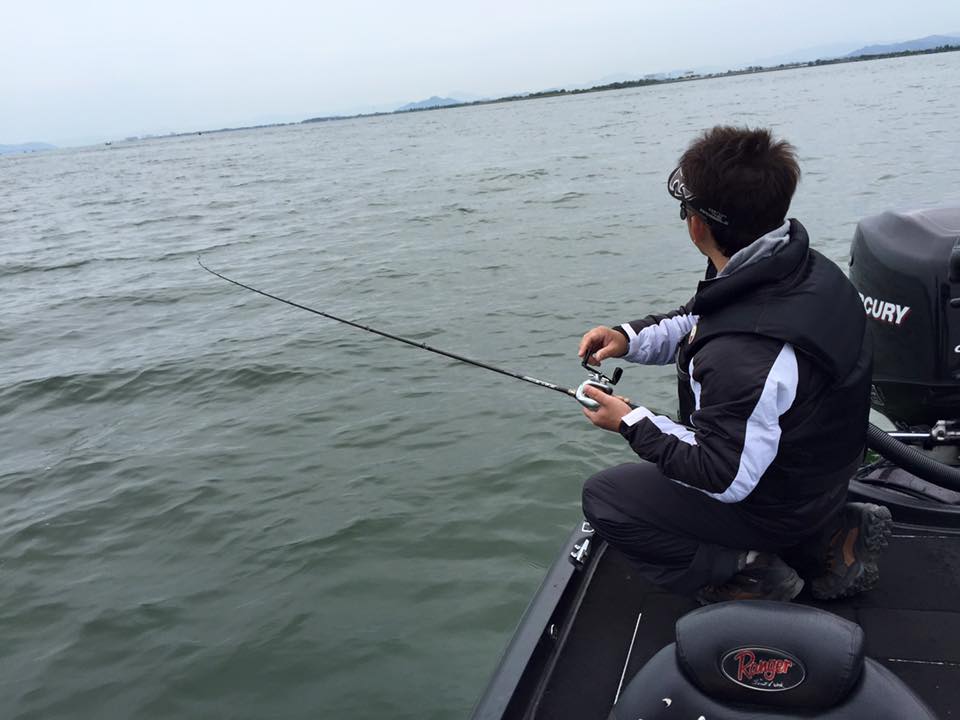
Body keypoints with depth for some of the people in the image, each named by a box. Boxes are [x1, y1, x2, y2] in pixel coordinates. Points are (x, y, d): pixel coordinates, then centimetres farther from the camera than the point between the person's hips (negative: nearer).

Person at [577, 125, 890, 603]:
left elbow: (725, 479, -27)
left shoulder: (744, 357, -38)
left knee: (602, 498, -1)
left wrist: (632, 424, -17)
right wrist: (630, 338, -9)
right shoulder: (805, 269, -10)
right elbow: (700, 321, 5)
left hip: (780, 504, -8)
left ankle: (745, 571, 2)